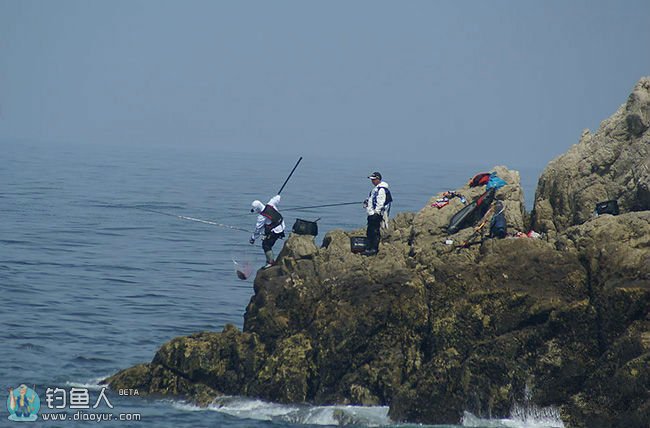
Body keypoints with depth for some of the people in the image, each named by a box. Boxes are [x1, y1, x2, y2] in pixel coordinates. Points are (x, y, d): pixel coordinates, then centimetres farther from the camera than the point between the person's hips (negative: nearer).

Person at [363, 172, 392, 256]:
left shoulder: (381, 189, -15)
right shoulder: (376, 189, 18)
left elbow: (380, 202, -20)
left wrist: (376, 212, -20)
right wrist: (367, 202, 14)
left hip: (376, 214, -11)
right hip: (372, 214, 11)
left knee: (375, 232, -8)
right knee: (369, 232, 13)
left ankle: (374, 249, -6)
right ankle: (369, 248, 18)